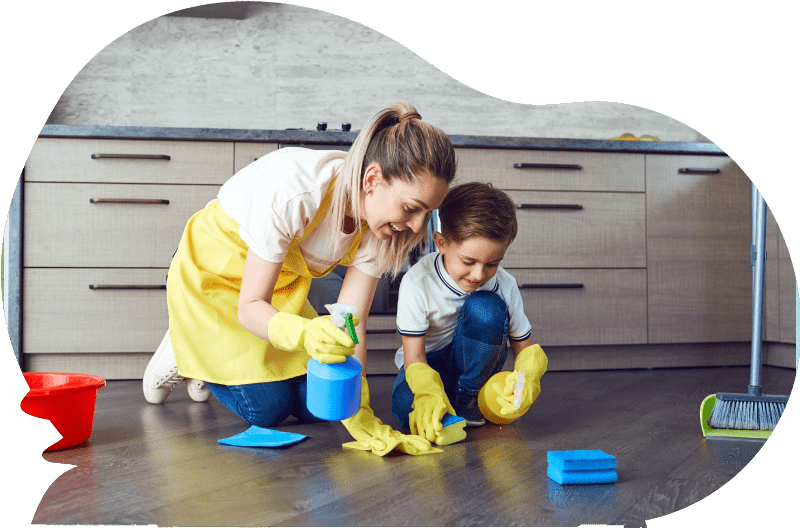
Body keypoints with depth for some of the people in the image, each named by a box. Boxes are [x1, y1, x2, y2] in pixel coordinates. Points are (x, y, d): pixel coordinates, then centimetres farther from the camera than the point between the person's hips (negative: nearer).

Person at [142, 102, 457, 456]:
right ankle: (183, 351, 15)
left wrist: (358, 413, -29)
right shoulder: (291, 190, -39)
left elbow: (351, 325, -19)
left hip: (282, 285, 6)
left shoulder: (381, 216, -20)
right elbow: (250, 308, -32)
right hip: (211, 274, -5)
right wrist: (305, 333, -53)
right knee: (267, 408, -12)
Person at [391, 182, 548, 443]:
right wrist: (431, 396, -43)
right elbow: (414, 357, -23)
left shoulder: (504, 285, -17)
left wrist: (527, 376, -33)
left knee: (485, 307, -29)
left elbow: (525, 347, -8)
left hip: (474, 362, 3)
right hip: (427, 362, -2)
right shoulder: (418, 282, -25)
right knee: (407, 409, -36)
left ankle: (469, 402, -12)